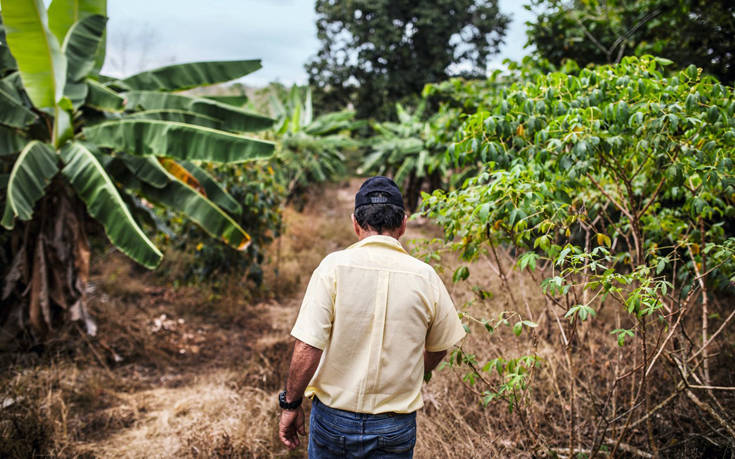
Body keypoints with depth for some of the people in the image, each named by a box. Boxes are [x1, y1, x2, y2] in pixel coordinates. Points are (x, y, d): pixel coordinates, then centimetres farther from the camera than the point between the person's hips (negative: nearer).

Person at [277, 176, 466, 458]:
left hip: (335, 417, -1)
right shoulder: (425, 277, -6)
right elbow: (438, 349, 8)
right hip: (396, 428, 1)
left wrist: (291, 404, -4)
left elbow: (307, 349, -19)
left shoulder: (334, 267, -14)